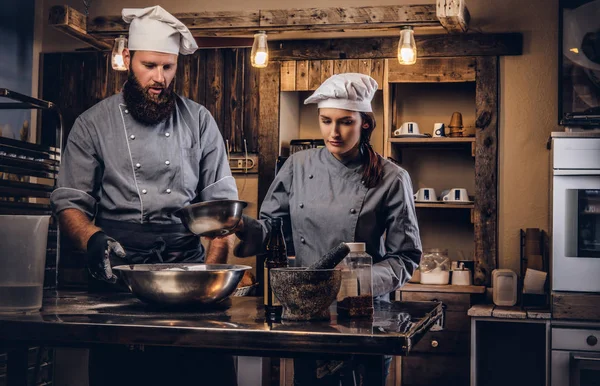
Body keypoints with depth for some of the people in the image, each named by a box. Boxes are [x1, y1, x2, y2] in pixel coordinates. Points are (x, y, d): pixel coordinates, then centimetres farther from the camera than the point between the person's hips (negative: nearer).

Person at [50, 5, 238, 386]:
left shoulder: (199, 120, 8)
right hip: (122, 269, -1)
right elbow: (70, 202, 5)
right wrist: (93, 240, -17)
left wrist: (213, 268, -8)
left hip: (188, 262, 1)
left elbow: (221, 201, 6)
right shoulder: (93, 123, 5)